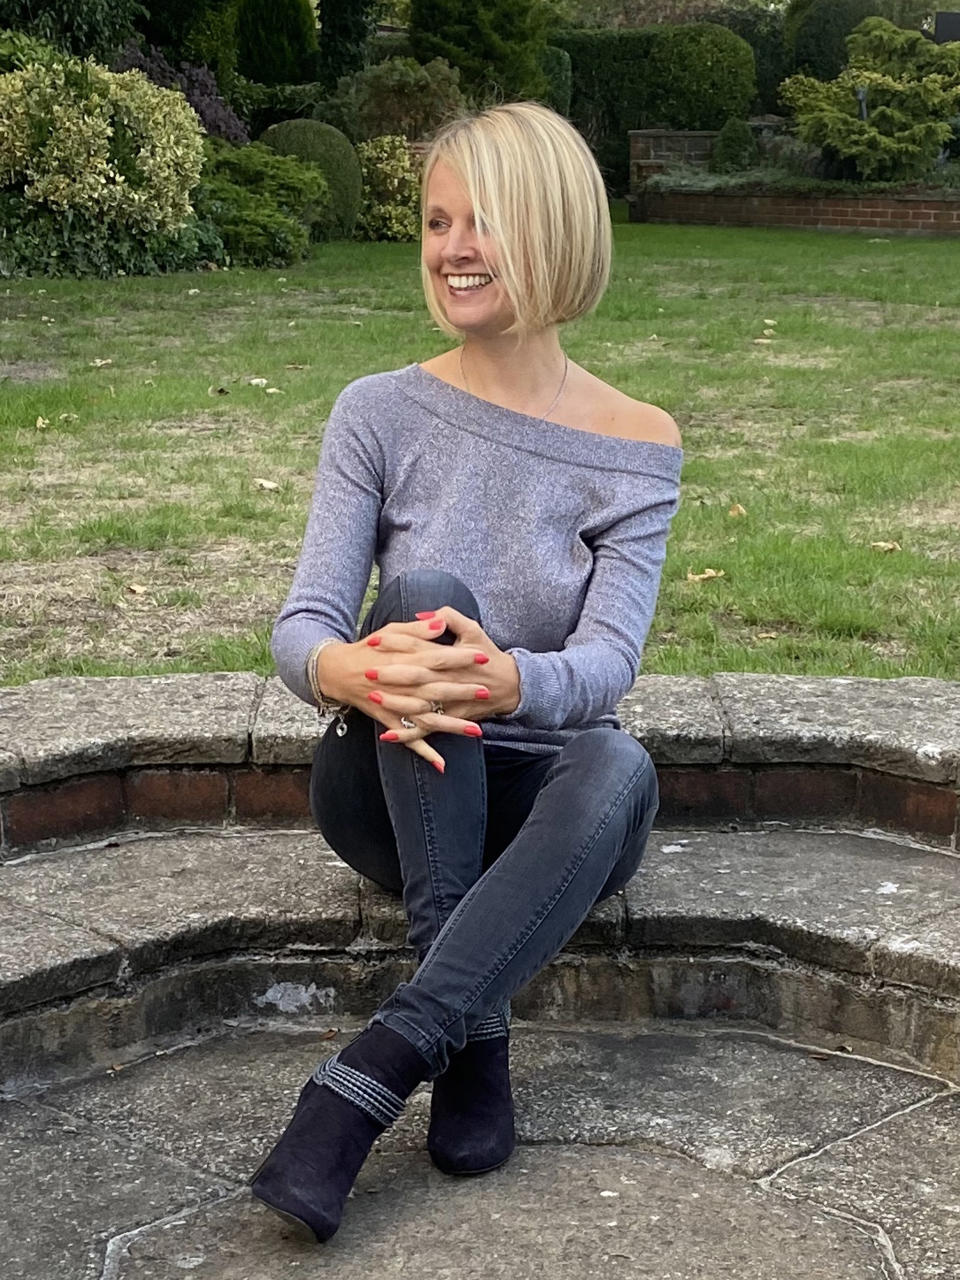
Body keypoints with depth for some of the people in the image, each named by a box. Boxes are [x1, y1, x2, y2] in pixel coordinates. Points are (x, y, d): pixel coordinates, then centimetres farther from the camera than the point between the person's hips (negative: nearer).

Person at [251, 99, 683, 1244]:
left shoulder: (636, 448, -5)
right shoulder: (380, 413, -2)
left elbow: (609, 660, -18)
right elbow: (302, 623, -12)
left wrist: (504, 681, -43)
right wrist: (348, 670, -39)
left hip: (539, 807, 0)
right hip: (397, 792, 1)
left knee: (619, 769, -36)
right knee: (423, 594, -30)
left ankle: (369, 1075, -35)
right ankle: (472, 1035, -32)